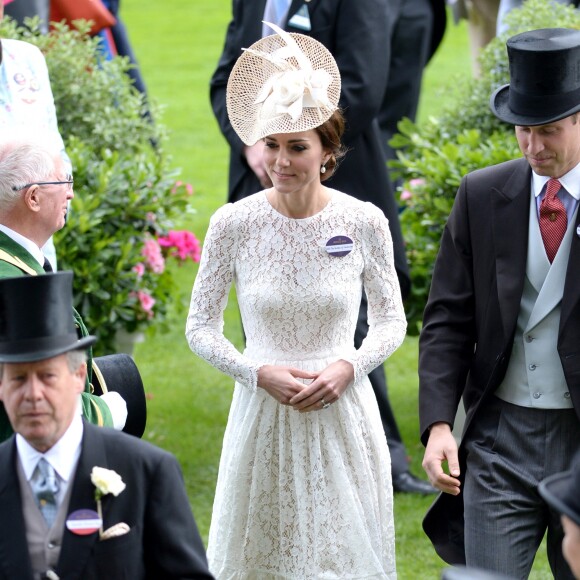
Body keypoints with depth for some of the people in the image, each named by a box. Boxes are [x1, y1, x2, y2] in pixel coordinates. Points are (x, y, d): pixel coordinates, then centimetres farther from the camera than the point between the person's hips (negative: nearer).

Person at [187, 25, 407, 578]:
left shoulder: (365, 222, -7)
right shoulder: (233, 224, -8)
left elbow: (391, 319, 5)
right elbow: (200, 328, 0)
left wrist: (348, 367, -12)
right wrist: (261, 374, -14)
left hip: (344, 409, 0)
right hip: (263, 409, 0)